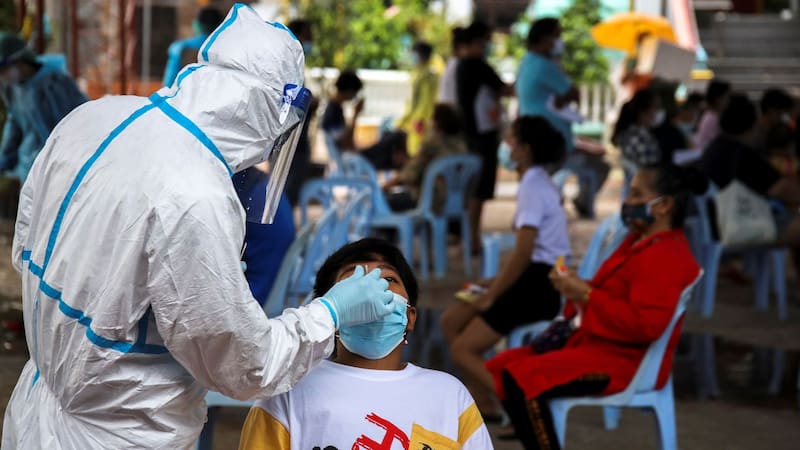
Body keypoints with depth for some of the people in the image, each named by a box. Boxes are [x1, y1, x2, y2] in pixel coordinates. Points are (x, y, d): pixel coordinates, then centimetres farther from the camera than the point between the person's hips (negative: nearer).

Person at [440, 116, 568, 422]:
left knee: (464, 350, -8)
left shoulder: (533, 189, -17)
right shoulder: (539, 183, 14)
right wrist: (497, 282, 15)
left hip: (538, 285, -10)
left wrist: (492, 296, -13)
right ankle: (484, 403, 12)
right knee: (451, 321, 12)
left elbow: (523, 254, -21)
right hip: (537, 278, 10)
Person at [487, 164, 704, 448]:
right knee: (501, 367, 7)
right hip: (595, 343, 11)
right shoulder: (640, 241, 15)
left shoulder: (666, 257, -19)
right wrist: (575, 287, 3)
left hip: (624, 361, -11)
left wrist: (585, 294, -23)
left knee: (521, 380, -26)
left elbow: (645, 325, -29)